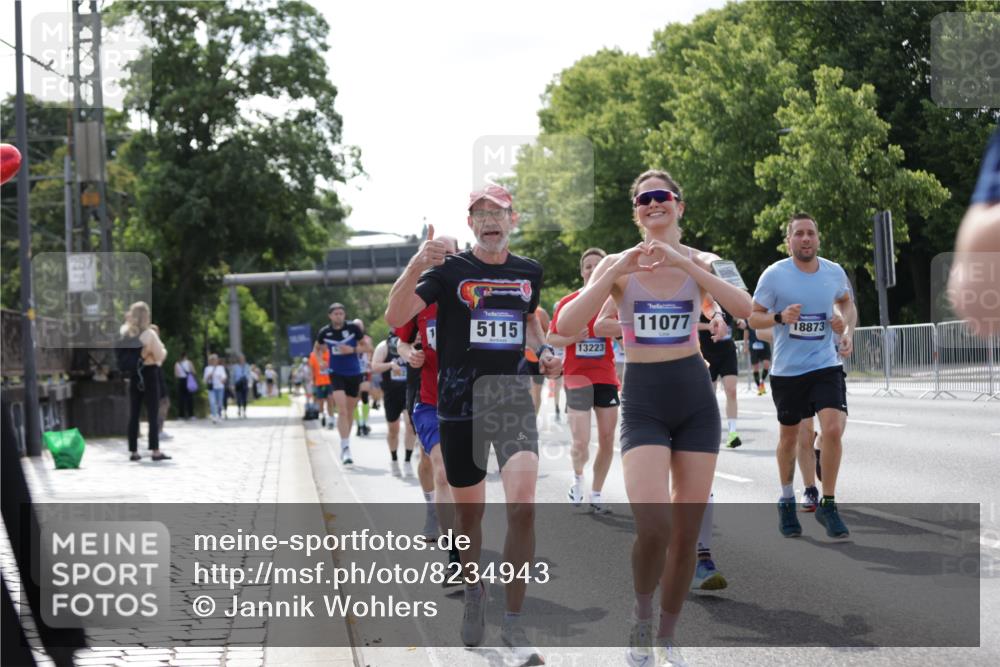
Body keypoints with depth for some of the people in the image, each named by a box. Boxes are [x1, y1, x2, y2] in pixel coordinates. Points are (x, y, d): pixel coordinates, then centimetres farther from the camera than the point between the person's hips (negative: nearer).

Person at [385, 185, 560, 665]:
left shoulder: (529, 272, 8)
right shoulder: (449, 270, -4)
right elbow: (395, 317, -17)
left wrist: (544, 351, 8)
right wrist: (417, 265, -32)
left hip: (513, 395, 1)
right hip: (460, 400, -1)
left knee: (522, 506, -17)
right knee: (468, 510, 11)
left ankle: (514, 623, -7)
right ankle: (474, 594, 38)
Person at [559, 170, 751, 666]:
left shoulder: (699, 262, 3)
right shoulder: (618, 266, -1)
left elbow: (744, 308, -16)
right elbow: (568, 324, -14)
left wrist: (681, 261, -23)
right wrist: (619, 269, -21)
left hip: (695, 397, 2)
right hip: (643, 400, -2)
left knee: (687, 532, 4)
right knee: (653, 527, -20)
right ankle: (641, 611, 8)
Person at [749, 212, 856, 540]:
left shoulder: (834, 273, 0)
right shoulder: (774, 275, -9)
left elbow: (847, 302, 21)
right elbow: (754, 317, -3)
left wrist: (846, 326, 2)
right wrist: (781, 317, -22)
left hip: (826, 365, 1)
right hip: (787, 369, -1)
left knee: (833, 429, -17)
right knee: (789, 436, 12)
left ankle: (827, 506, -2)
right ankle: (786, 500, 35)